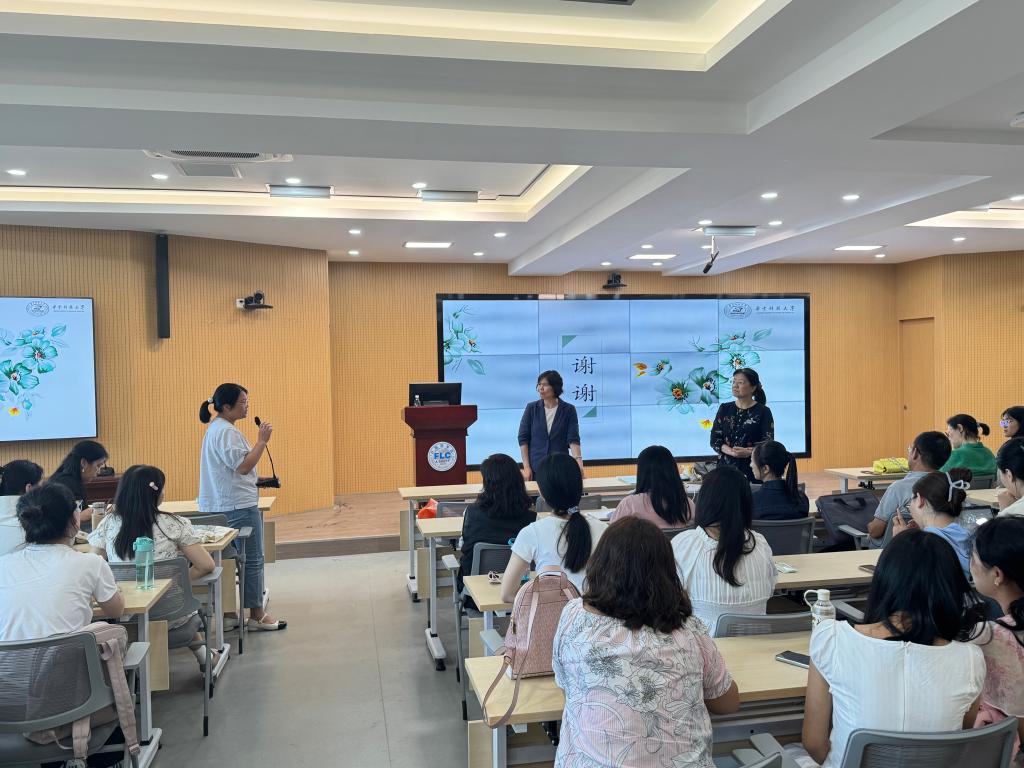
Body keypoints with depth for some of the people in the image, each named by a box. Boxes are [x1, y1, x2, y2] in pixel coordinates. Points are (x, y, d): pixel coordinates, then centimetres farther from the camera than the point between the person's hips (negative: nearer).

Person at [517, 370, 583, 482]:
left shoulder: (568, 410, -1)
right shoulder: (532, 408, 1)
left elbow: (573, 439, -6)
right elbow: (523, 439, 1)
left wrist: (578, 460, -23)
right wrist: (526, 467, -5)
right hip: (535, 469, 1)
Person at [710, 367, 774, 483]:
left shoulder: (763, 411, 0)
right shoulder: (724, 409, 9)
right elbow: (714, 440, 3)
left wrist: (748, 452, -22)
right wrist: (732, 452, -15)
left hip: (753, 470, -2)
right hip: (727, 467, 3)